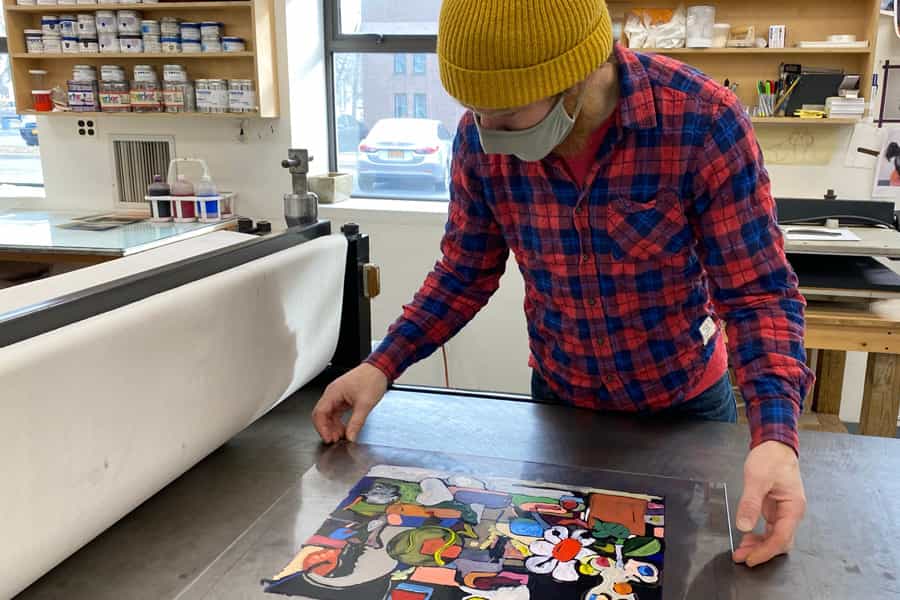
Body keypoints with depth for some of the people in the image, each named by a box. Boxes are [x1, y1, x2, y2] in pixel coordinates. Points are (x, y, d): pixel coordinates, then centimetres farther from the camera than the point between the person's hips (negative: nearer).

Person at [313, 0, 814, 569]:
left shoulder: (706, 122, -29)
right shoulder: (481, 137, -19)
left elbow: (757, 293, -23)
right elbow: (466, 271, -5)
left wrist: (775, 436, -37)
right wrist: (381, 366, -15)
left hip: (684, 403, -2)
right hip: (559, 398, 3)